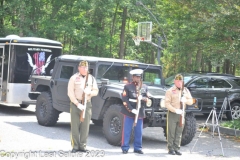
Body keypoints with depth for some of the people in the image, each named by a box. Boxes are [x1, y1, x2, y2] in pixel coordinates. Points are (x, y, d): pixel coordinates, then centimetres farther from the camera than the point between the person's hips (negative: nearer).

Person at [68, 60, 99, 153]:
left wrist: (89, 92, -12)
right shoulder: (74, 78, -1)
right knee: (75, 126, -2)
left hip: (87, 104, 3)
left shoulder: (91, 78, 10)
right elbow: (70, 93, -5)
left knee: (85, 126, 2)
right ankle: (75, 146, 4)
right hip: (75, 104, -3)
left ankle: (82, 145, 10)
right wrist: (78, 104, -12)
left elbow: (96, 91, 11)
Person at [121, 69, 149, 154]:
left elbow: (147, 98, 9)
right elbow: (125, 100, -6)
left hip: (140, 112, 3)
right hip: (129, 112, -3)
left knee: (139, 132, 6)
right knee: (126, 131, 0)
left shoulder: (144, 87, 11)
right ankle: (125, 148, 7)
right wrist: (132, 109, -16)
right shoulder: (127, 86, -1)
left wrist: (142, 98, -14)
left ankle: (137, 148, 16)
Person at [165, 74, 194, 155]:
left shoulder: (185, 90, 13)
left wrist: (186, 100, -11)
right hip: (172, 114, -4)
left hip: (181, 114, 4)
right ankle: (170, 149, 6)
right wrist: (175, 110, -21)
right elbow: (167, 103, -10)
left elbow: (191, 101, 12)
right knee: (171, 132, -2)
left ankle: (177, 148, 13)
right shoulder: (170, 91, -3)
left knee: (179, 133, 6)